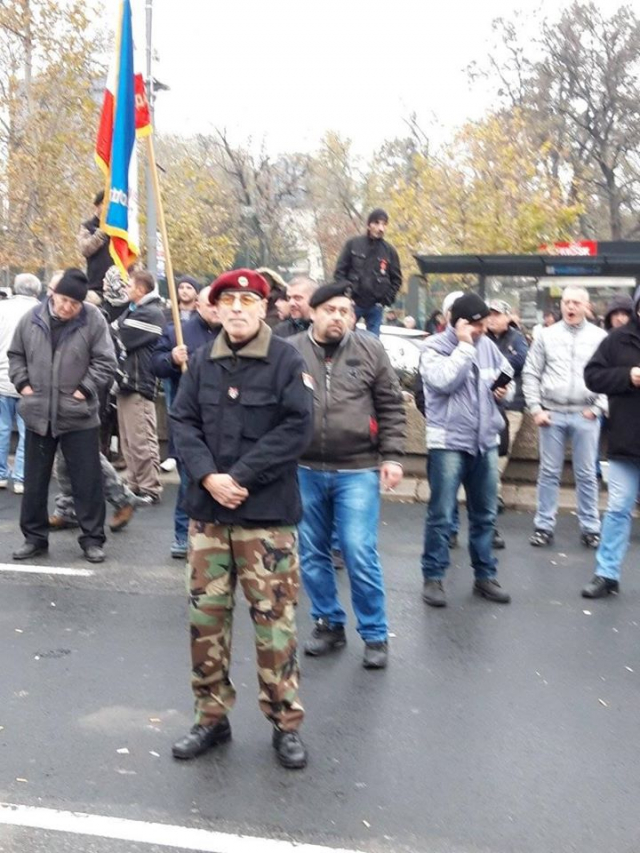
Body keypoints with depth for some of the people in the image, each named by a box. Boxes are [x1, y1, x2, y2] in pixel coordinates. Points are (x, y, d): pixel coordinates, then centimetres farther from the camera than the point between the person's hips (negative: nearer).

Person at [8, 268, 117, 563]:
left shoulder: (93, 320, -9)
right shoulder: (31, 318, 0)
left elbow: (105, 362, -7)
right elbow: (15, 355, 13)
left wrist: (85, 389, -13)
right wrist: (22, 383, 0)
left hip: (79, 415, -3)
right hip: (38, 414, 3)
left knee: (87, 480, 3)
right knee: (35, 480, 12)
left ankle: (92, 538, 15)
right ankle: (34, 537, 25)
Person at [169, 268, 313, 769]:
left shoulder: (286, 360, -5)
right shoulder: (202, 362, 9)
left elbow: (297, 428, -12)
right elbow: (183, 422, 5)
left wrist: (240, 476, -16)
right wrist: (208, 476, -12)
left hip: (267, 512, -4)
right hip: (207, 509, 4)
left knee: (274, 618, 1)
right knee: (206, 616, 10)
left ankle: (286, 723, 16)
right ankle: (212, 717, 25)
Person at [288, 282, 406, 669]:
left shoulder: (370, 350, 0)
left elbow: (392, 408, 4)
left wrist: (392, 456, -3)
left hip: (357, 471, -2)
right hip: (304, 470, 2)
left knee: (360, 554, -4)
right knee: (312, 554, 12)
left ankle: (376, 634, 13)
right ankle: (329, 623, 31)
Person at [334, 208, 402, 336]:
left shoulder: (389, 251, 4)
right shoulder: (353, 244, 0)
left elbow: (396, 279, 11)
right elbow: (339, 271, 1)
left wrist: (386, 299, 1)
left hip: (375, 307, 1)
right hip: (352, 303, -1)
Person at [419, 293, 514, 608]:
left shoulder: (488, 346, 8)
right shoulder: (434, 346, -8)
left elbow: (508, 376, 21)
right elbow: (444, 381, -24)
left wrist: (505, 391, -2)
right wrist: (465, 345, -17)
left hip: (486, 441, 6)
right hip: (448, 442, -6)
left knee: (485, 514, 13)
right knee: (441, 515, -1)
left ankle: (485, 576, 24)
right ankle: (433, 578, 10)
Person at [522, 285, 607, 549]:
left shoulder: (600, 337, 2)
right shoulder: (546, 335, 4)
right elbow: (531, 374, 5)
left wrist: (598, 407, -7)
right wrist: (536, 408, -3)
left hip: (585, 416, -1)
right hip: (551, 414, 1)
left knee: (586, 475, 7)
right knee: (549, 473, 7)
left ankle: (590, 527, 16)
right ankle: (544, 526, 15)